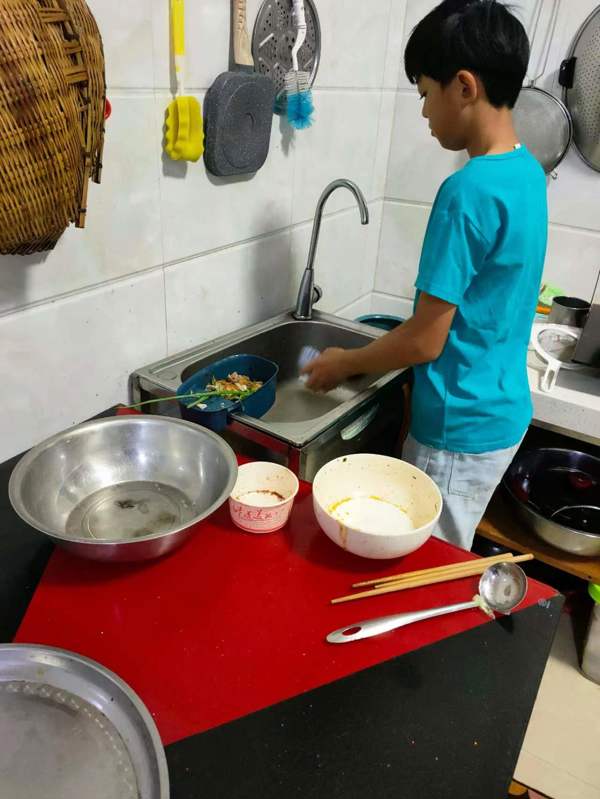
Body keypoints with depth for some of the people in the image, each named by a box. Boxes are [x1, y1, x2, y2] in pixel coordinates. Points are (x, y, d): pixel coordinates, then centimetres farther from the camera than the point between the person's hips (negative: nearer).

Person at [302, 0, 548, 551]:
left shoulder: (469, 191, -25)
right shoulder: (527, 173, 4)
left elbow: (425, 340, -21)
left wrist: (345, 363, -4)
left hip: (461, 429, -8)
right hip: (502, 411, 8)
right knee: (448, 556, 25)